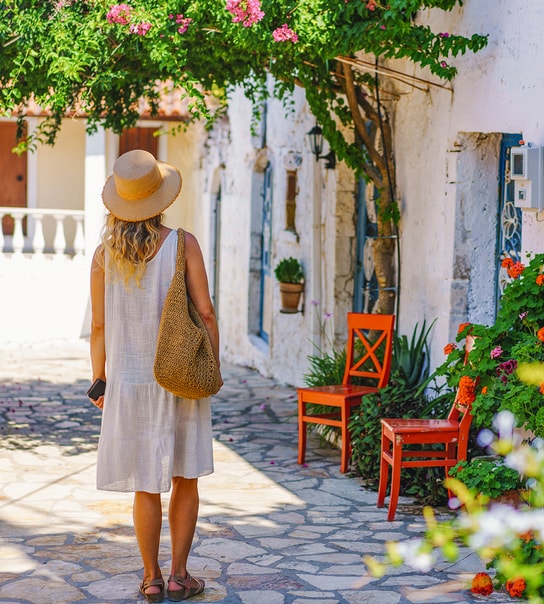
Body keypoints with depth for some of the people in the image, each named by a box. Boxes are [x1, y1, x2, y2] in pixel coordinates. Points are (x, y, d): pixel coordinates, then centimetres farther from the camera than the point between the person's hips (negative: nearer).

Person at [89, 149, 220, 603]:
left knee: (146, 484, 9)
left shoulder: (105, 254, -2)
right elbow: (205, 312, -9)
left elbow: (98, 326, 1)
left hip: (130, 382, 2)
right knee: (186, 477, 11)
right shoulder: (182, 244, -8)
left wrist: (99, 381, 11)